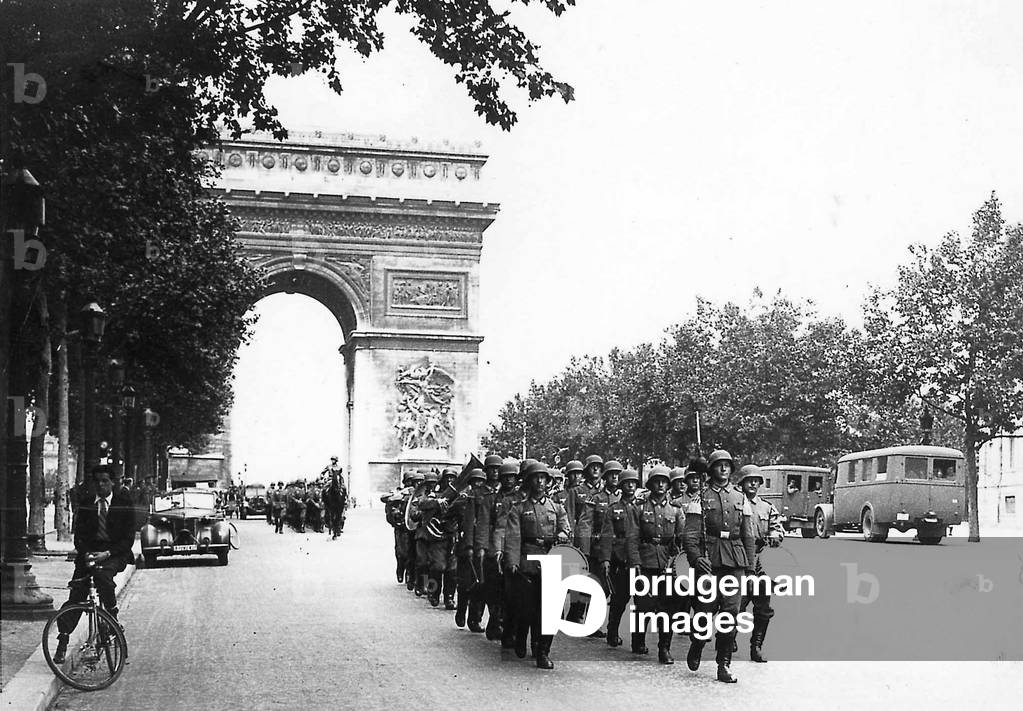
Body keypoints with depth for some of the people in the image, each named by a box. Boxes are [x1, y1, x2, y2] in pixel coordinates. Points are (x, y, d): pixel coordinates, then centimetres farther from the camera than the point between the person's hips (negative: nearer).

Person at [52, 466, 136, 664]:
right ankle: (62, 642, -9)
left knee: (101, 573, -35)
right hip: (88, 553, 3)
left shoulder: (124, 504, 3)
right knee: (75, 596, -11)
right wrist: (85, 553, -14)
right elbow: (79, 535, 7)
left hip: (114, 554, -3)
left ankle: (113, 616, -18)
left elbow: (128, 538, -2)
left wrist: (107, 553, -16)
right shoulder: (86, 505, 11)